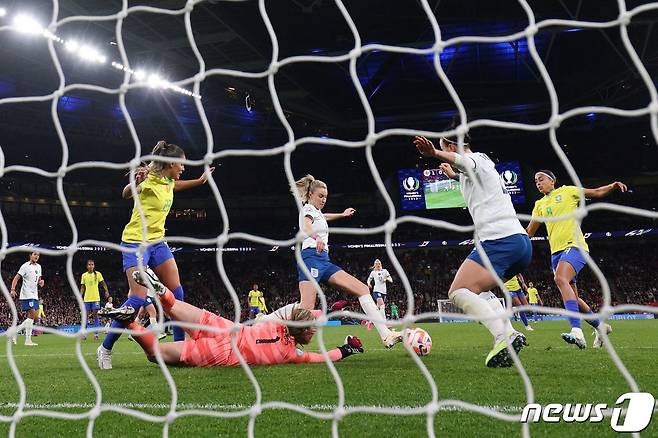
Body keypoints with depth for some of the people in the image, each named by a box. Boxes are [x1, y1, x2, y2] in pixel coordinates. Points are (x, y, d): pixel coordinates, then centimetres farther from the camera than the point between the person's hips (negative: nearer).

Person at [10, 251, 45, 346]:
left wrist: (40, 282, 3)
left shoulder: (38, 267, 15)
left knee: (31, 317, 6)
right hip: (27, 295, -8)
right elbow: (16, 278, -11)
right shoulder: (25, 266, -7)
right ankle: (28, 340, -10)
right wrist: (13, 289, -24)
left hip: (34, 295, 8)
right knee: (32, 316, -13)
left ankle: (14, 332, 15)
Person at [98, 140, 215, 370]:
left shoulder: (168, 182, 8)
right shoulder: (149, 181, -16)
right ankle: (105, 348, -1)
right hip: (136, 242, -8)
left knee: (177, 292, -1)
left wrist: (201, 180, 32)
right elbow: (126, 194, -28)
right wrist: (136, 182, -48)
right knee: (138, 299, -15)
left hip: (157, 242, 8)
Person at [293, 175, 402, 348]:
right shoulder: (308, 209, -1)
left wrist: (342, 214, 67)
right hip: (312, 257, -9)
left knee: (363, 289, -4)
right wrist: (316, 237, -49)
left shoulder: (315, 211, 26)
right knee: (307, 308, -22)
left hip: (324, 261, 9)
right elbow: (306, 227, -26)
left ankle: (386, 334, -13)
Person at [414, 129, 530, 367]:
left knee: (458, 292, -13)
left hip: (499, 240, -10)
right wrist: (454, 176, 69)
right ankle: (509, 333, 2)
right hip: (521, 242, 10)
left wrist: (435, 153, -46)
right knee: (479, 290, 24)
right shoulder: (486, 164, 29)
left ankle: (503, 337, -31)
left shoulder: (476, 159, 1)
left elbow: (465, 161, -27)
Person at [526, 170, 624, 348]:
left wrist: (614, 186, -13)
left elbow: (597, 192, 5)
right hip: (556, 252, 7)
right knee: (572, 298, 8)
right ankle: (600, 326, 31)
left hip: (574, 246, -7)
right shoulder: (539, 205, 19)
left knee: (560, 279, -33)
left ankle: (577, 331, -44)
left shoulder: (567, 191, 5)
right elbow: (529, 231, 21)